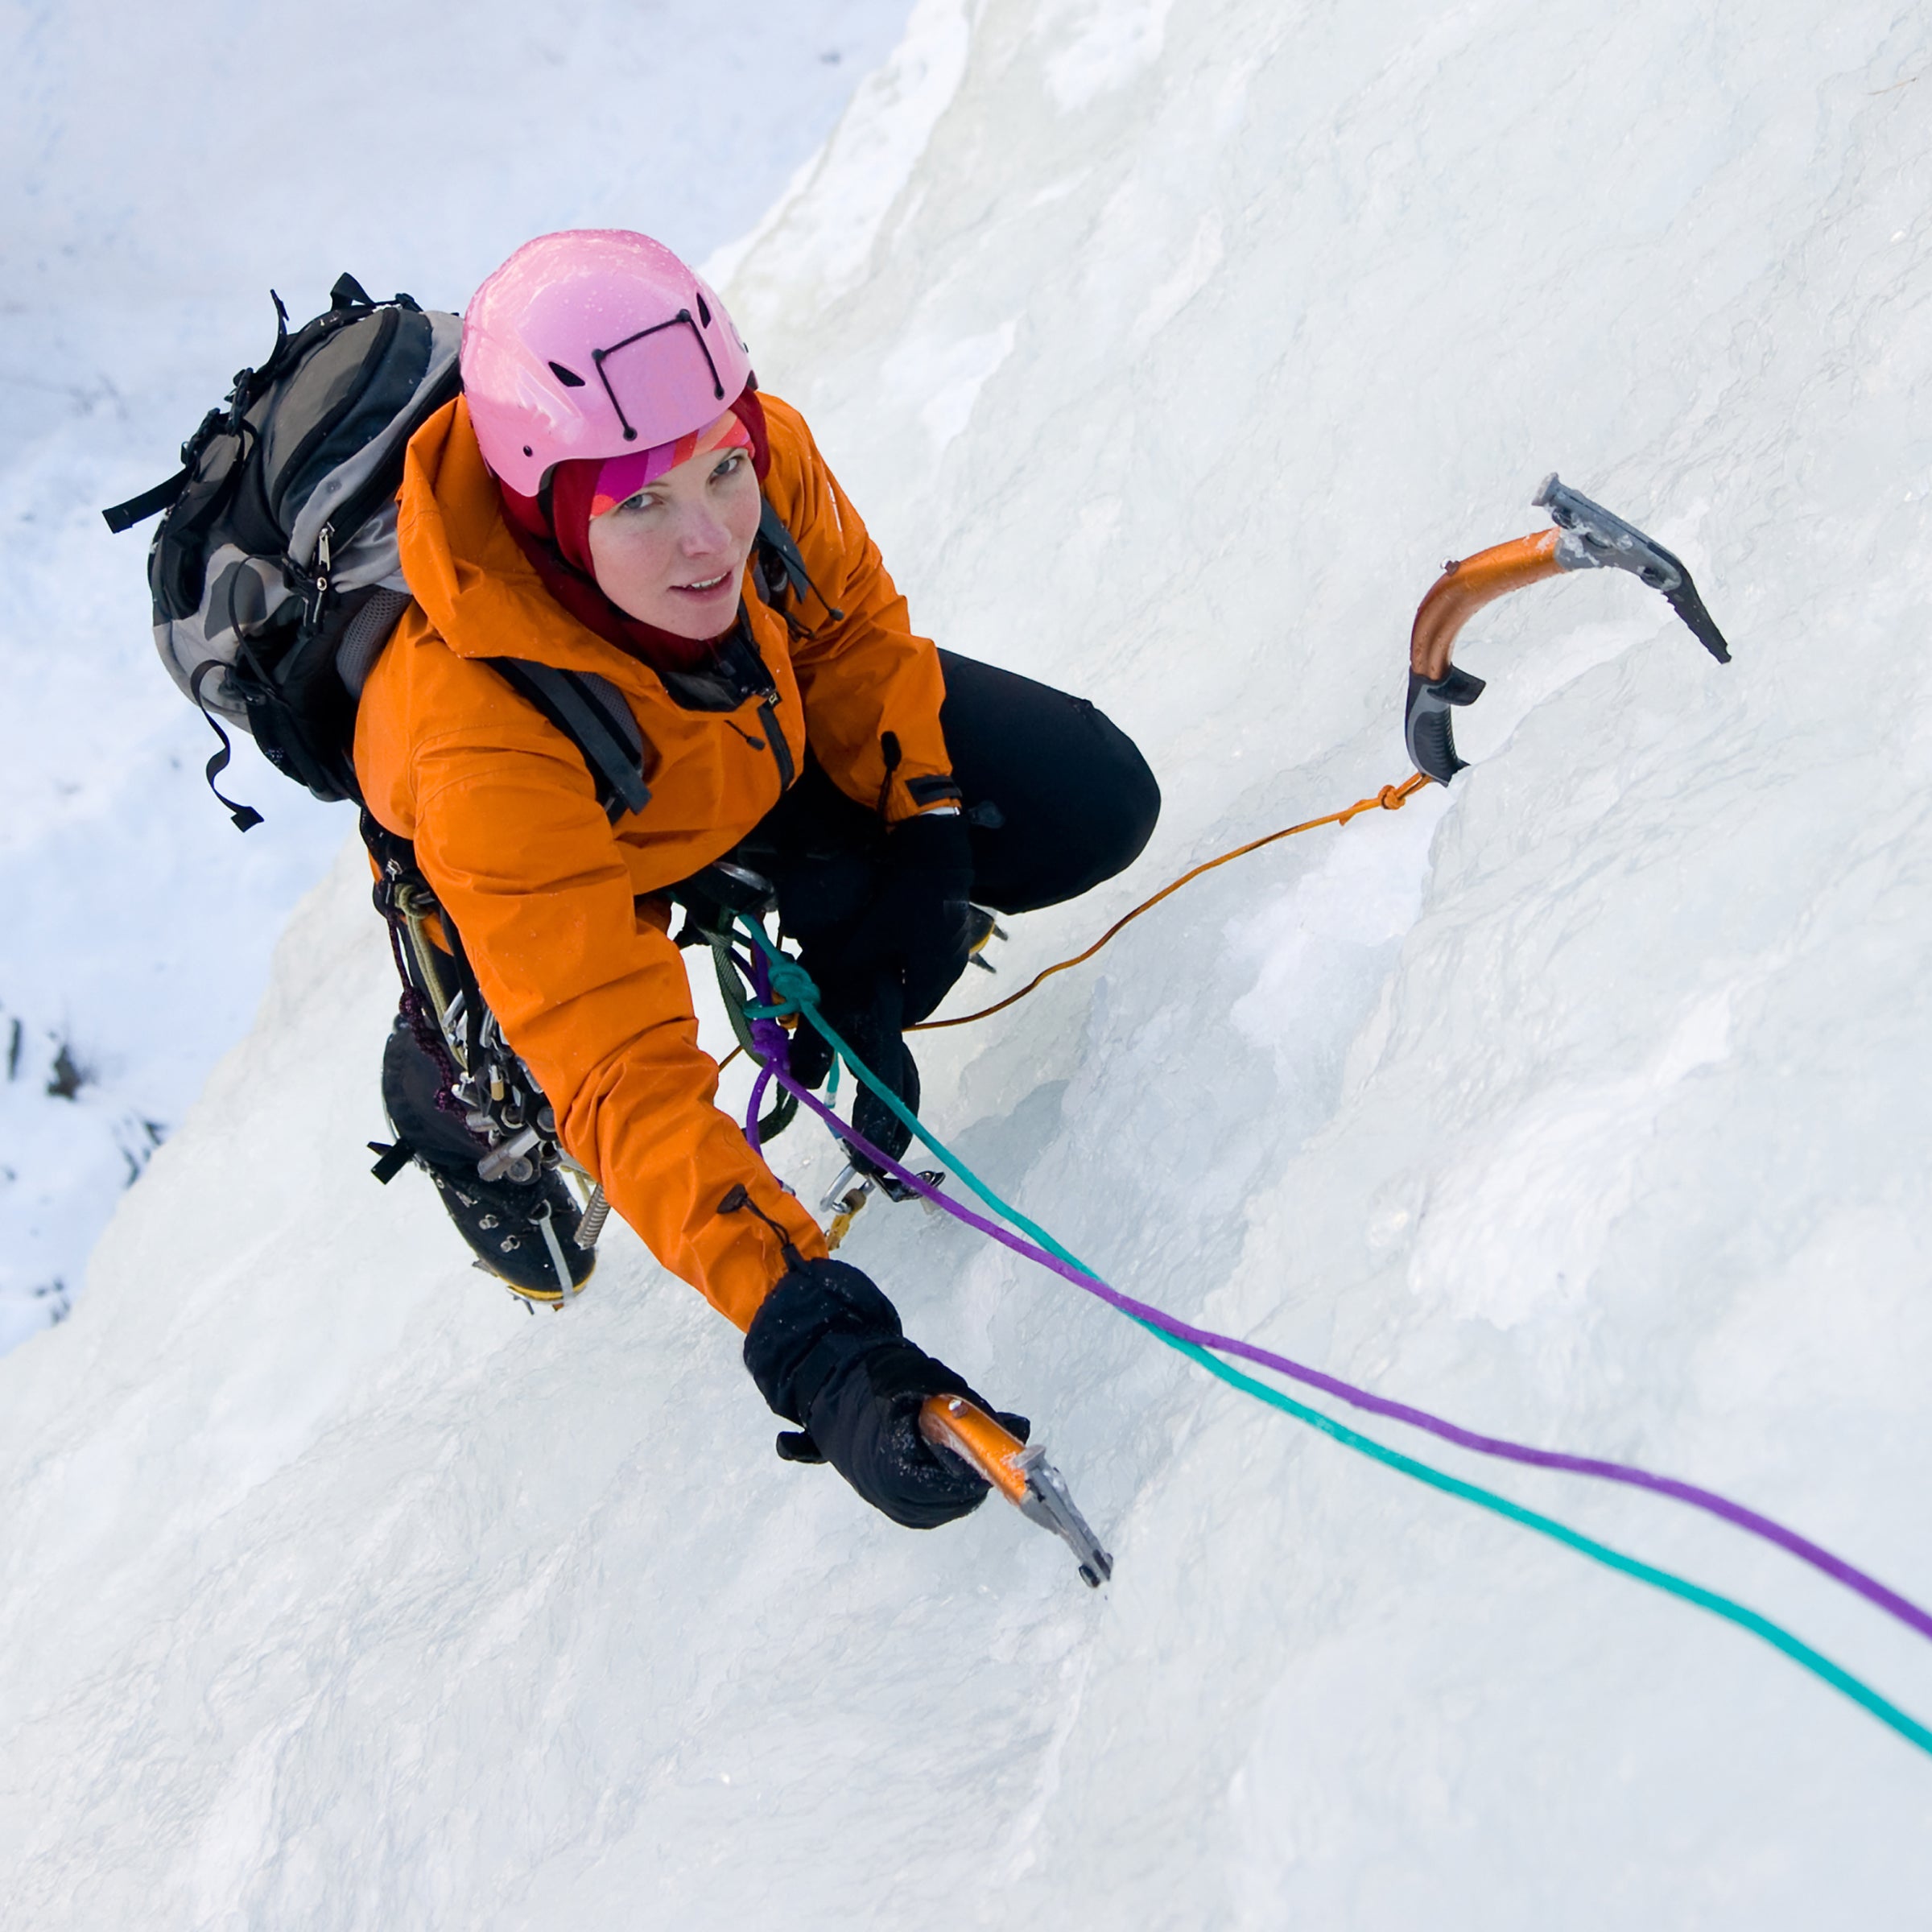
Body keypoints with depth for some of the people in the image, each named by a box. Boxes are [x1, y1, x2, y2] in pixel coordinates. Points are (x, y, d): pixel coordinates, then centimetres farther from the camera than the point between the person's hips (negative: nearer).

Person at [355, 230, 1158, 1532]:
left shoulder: (762, 462, -34)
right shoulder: (485, 752, -47)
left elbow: (851, 617, -9)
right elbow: (621, 1076, -50)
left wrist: (923, 823, -19)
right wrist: (808, 1338, -59)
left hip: (771, 727, 2)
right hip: (583, 842, -2)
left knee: (1092, 806, -10)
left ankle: (828, 936, 17)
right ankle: (452, 1102, 17)